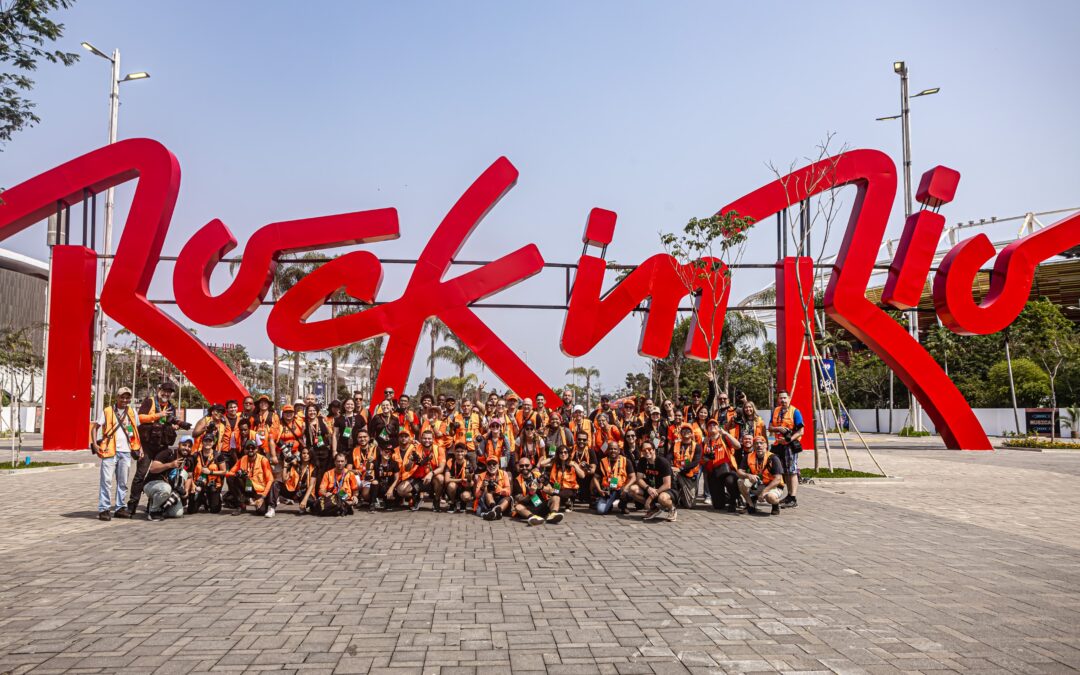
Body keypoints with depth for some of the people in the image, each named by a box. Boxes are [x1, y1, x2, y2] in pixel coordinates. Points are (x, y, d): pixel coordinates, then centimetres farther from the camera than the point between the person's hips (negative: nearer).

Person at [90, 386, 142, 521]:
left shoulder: (132, 412, 10)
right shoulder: (107, 411, 0)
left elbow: (137, 430, 18)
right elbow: (94, 427, 1)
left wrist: (140, 446, 10)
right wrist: (95, 444, -10)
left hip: (126, 451, 4)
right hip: (109, 451, -4)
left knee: (123, 482, 10)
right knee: (106, 480, -6)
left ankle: (121, 507, 18)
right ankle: (104, 509, -2)